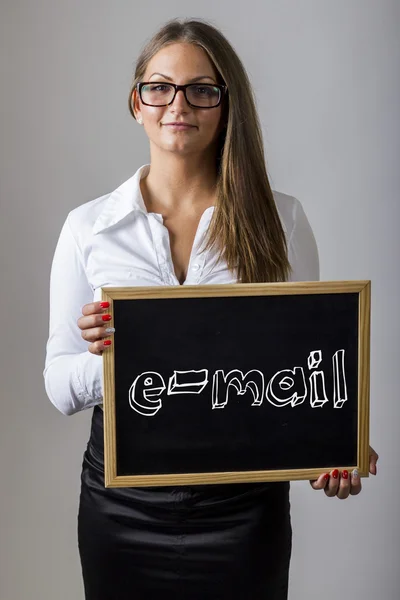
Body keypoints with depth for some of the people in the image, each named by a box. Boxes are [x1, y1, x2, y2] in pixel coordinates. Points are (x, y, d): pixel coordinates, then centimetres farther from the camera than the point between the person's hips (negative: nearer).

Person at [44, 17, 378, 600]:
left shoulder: (279, 219, -1)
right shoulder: (88, 226, -1)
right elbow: (59, 386, 0)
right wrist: (107, 355, -21)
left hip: (243, 502, 0)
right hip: (122, 501, 1)